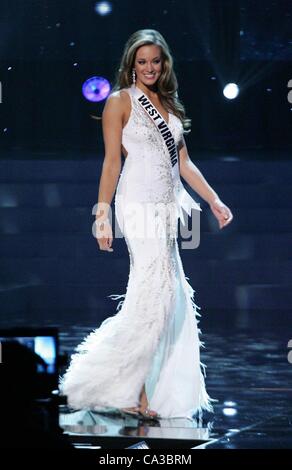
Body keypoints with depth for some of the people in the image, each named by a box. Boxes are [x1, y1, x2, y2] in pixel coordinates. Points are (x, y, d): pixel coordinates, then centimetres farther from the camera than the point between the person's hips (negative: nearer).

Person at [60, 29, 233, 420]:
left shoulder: (168, 104, 16)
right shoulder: (120, 101, -3)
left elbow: (184, 163, 17)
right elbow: (111, 162, -7)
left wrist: (214, 200, 11)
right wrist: (103, 216, -12)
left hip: (167, 207, 7)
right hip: (140, 205, -7)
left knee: (170, 296, 5)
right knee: (155, 291, -13)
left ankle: (140, 387, 11)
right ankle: (129, 389, -4)